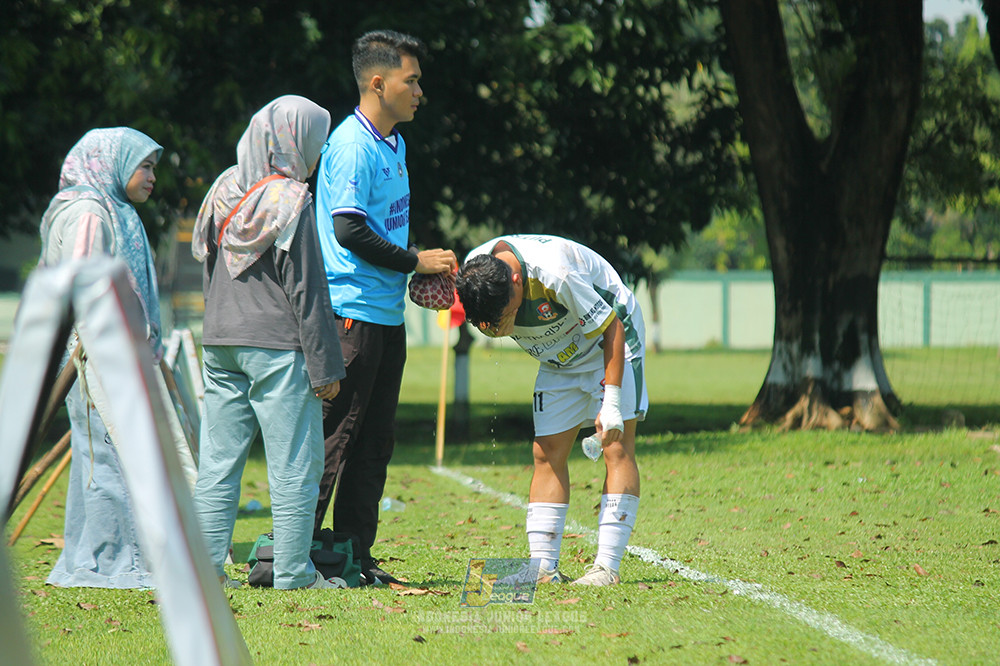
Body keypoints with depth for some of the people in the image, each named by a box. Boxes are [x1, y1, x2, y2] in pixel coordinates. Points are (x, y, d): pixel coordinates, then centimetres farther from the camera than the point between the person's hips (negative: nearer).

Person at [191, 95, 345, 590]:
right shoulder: (291, 200, -10)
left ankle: (206, 567, 6)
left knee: (218, 460, 7)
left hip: (219, 343, 7)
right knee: (294, 461, -1)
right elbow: (307, 290, -10)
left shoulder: (224, 190, 9)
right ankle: (292, 572, 0)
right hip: (277, 345, -6)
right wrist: (325, 366, -6)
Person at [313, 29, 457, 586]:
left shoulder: (392, 143, 17)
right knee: (332, 437, -9)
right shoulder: (352, 145, -13)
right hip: (351, 312, -10)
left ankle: (355, 556, 16)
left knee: (375, 441, 11)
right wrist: (416, 261, -13)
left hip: (386, 315, 10)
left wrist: (422, 275, 9)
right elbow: (350, 231, -20)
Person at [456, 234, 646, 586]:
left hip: (612, 342, -6)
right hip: (560, 356, 6)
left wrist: (612, 404, -28)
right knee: (547, 454, -3)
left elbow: (612, 327, -27)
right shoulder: (473, 273, -19)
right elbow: (493, 322, 0)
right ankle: (542, 567, -4)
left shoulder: (556, 273, -38)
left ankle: (607, 567, -18)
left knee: (617, 448, -15)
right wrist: (498, 327, -27)